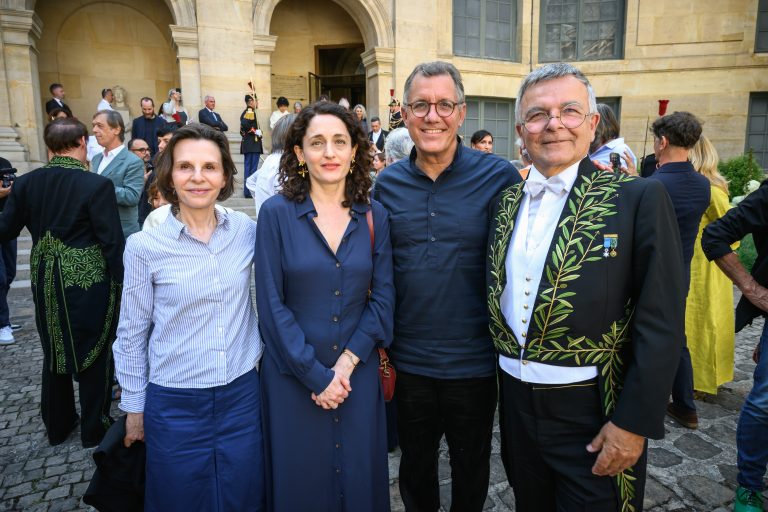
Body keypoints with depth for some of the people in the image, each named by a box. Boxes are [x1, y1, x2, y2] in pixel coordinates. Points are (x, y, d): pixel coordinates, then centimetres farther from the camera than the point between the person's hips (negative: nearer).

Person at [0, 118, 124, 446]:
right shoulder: (97, 185, -17)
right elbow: (113, 242, -16)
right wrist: (122, 284, -6)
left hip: (45, 284, 5)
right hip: (89, 284, -5)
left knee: (55, 354, 20)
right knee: (94, 355, 11)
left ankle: (57, 426, 36)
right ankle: (94, 429, 25)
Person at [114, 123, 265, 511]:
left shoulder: (246, 230, -5)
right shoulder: (144, 246, -10)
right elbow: (131, 334, -1)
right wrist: (134, 408, 5)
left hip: (242, 395, 2)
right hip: (174, 405, -1)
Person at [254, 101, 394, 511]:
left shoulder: (373, 216, 0)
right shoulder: (276, 213, -7)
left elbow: (382, 298, -1)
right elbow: (271, 305, -10)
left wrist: (346, 363, -11)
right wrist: (316, 375, -12)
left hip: (358, 372, 2)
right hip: (292, 375, -2)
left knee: (360, 476, 15)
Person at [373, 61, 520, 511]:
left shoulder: (499, 177, -10)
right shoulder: (388, 183, -1)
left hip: (475, 363, -2)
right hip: (408, 362, 2)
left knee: (471, 470, 21)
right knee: (415, 466, 23)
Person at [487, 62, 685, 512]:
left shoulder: (640, 199, -12)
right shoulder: (506, 201, 4)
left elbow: (661, 324, -14)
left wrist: (633, 423, -15)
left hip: (594, 413, -5)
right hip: (517, 403, 5)